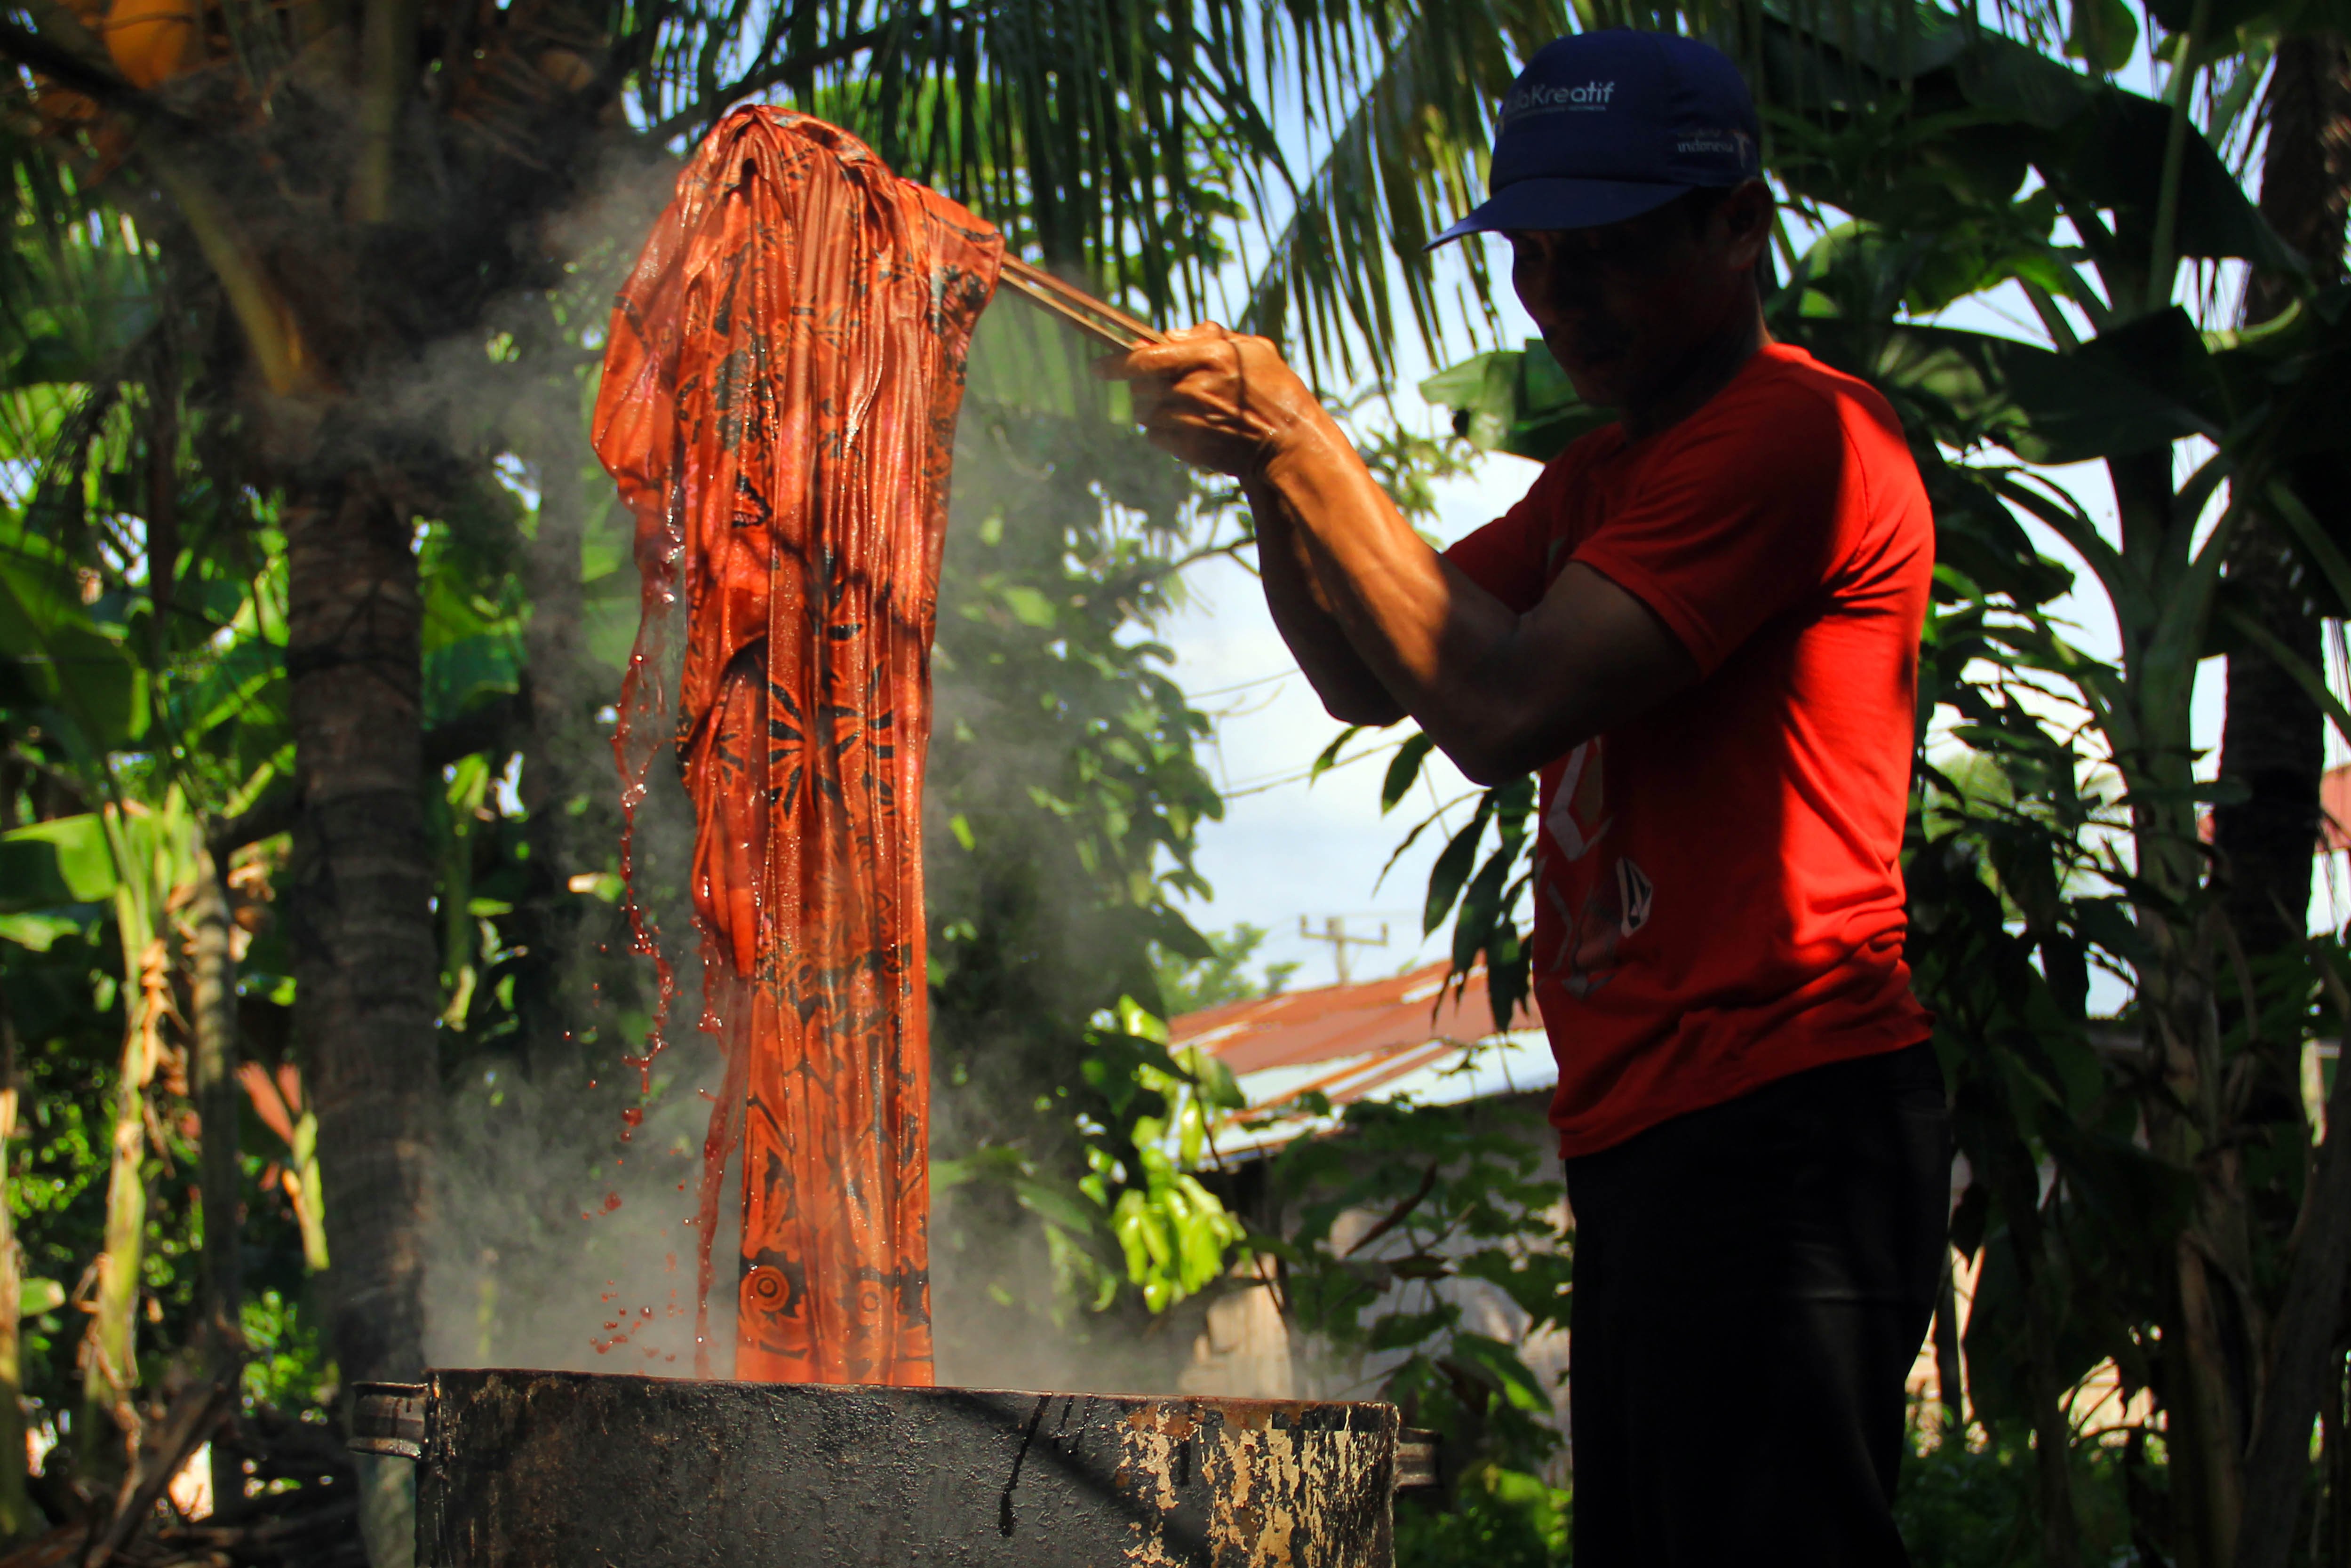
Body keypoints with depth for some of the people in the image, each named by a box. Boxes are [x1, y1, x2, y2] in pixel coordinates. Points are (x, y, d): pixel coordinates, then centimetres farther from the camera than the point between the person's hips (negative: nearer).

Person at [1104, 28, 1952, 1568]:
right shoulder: (1608, 472, 24)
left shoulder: (1797, 431, -10)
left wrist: (1306, 443, -9)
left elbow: (1501, 710, -17)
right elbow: (1366, 678, 22)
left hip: (1777, 1117, -10)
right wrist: (1273, 473, 4)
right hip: (1649, 1147, 10)